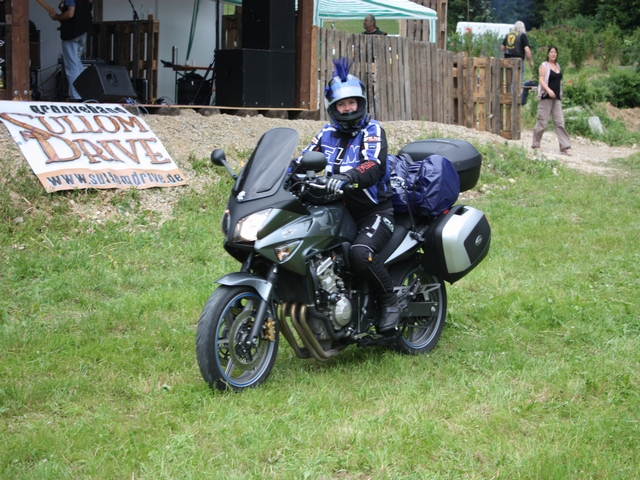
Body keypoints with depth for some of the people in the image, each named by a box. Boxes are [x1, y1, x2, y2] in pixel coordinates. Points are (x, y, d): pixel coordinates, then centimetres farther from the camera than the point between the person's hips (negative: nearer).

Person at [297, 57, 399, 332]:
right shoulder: (327, 133, 12)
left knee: (360, 254, -33)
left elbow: (375, 166, -25)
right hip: (340, 211, 6)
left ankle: (389, 301, -10)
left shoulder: (372, 130, -7)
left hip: (375, 211, -6)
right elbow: (305, 159, 4)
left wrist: (348, 177, -46)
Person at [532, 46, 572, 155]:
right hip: (546, 97, -6)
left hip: (556, 98, 6)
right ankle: (535, 144, 10)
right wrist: (549, 90, -28)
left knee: (560, 122, 0)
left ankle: (565, 147, -3)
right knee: (542, 122, -3)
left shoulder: (558, 66, 16)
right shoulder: (544, 66, -4)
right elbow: (541, 80, -14)